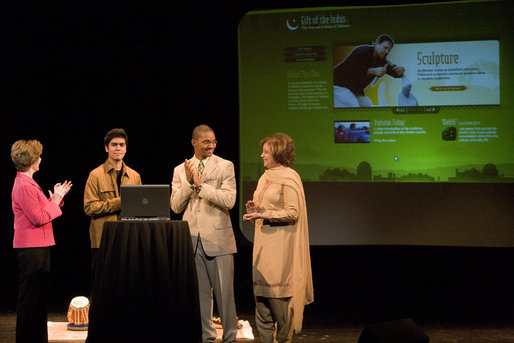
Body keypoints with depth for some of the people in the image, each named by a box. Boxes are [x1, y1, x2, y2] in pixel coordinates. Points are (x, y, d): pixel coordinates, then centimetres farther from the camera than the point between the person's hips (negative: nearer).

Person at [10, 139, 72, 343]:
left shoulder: (27, 183, 15)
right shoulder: (24, 186, -18)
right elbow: (38, 218, -20)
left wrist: (55, 198, 12)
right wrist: (55, 201, -11)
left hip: (38, 246, 11)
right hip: (31, 247, -11)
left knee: (40, 294, 15)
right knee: (30, 295, -5)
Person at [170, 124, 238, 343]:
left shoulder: (225, 166, 1)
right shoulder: (180, 171, 11)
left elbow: (229, 201, -10)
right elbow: (175, 206, 5)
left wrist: (201, 184, -13)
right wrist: (188, 182, -8)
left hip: (217, 238, -3)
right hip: (192, 239, 3)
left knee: (224, 292, -2)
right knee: (200, 293, 9)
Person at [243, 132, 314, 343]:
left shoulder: (289, 178, -9)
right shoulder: (265, 177, 17)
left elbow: (292, 213, -15)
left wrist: (264, 215, -18)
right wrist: (254, 208, 5)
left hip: (280, 243, -8)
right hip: (263, 241, 8)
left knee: (278, 294, -6)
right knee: (260, 290, 5)